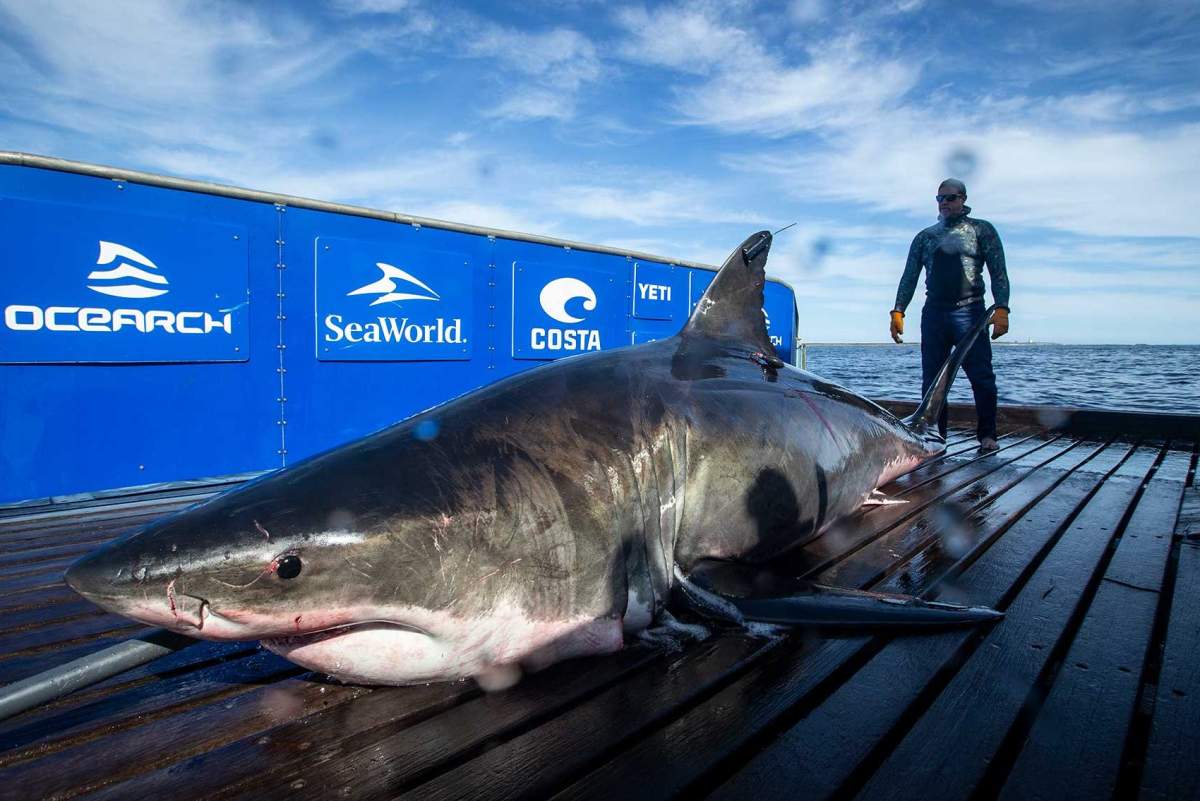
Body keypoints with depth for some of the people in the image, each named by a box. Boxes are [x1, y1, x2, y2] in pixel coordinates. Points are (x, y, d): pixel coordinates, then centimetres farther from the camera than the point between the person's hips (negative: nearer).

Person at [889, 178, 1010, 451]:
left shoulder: (981, 230, 8)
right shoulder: (925, 237, 16)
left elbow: (999, 272, 1)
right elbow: (909, 276, 13)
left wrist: (1001, 309, -12)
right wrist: (898, 311, 1)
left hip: (969, 311, -2)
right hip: (934, 313, 3)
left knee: (981, 377, -5)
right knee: (931, 380, 1)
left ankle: (987, 436, 8)